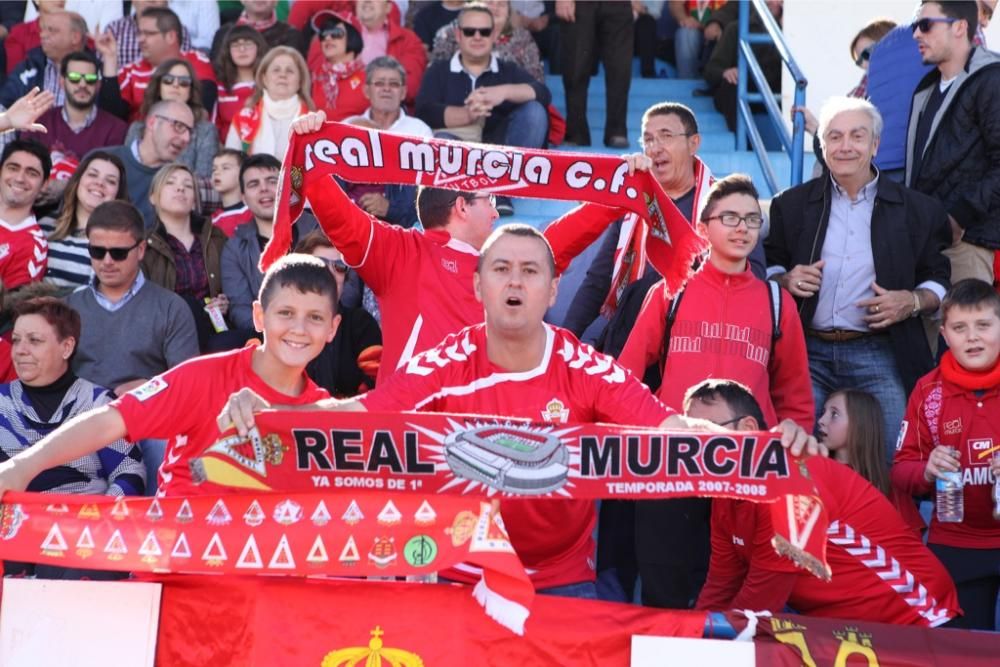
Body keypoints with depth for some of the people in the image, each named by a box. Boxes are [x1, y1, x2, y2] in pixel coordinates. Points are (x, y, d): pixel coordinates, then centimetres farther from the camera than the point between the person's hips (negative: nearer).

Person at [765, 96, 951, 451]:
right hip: (808, 353, 1)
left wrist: (913, 301, -9)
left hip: (880, 356, -1)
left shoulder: (918, 210, 10)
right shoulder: (791, 205, 13)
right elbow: (769, 266, 18)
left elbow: (940, 280, 12)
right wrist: (785, 281, -4)